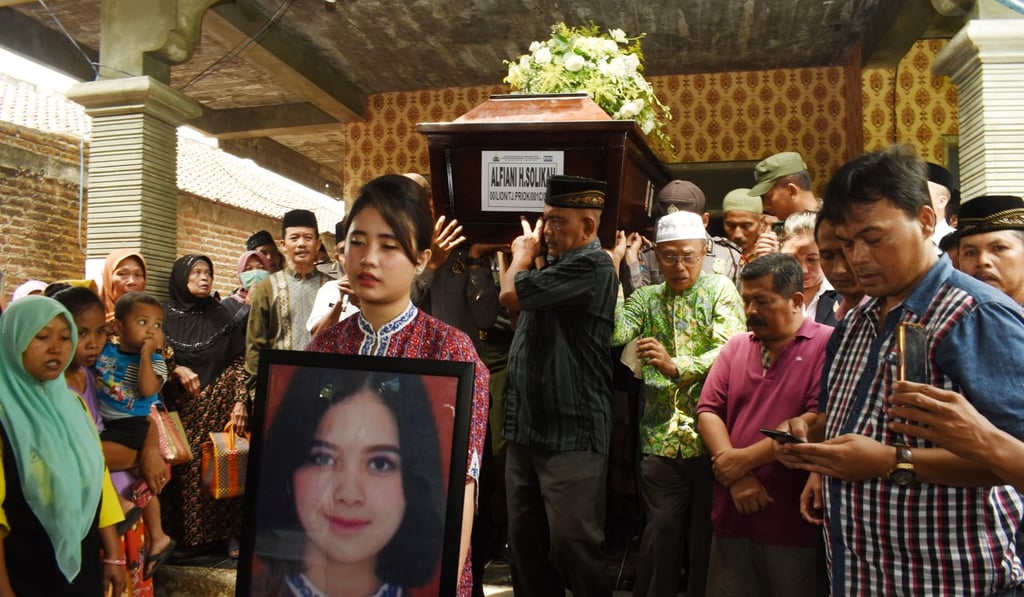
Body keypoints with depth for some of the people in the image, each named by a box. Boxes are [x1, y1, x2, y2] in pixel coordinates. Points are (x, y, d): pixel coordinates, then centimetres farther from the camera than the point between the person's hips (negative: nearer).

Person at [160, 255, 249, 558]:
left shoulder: (224, 316, 5)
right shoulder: (165, 317, 3)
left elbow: (238, 362, 2)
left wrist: (240, 401, -8)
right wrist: (177, 370, -14)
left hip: (220, 406, 0)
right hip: (181, 408, 0)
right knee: (184, 469, -2)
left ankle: (226, 532, 6)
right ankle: (181, 534, 10)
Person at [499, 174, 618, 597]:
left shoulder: (592, 266, -15)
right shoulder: (558, 263, 17)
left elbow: (511, 295, -16)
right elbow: (517, 305, 25)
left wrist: (523, 254, 2)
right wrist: (526, 255, 13)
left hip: (571, 433, -9)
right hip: (526, 426, 10)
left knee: (572, 545, -3)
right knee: (524, 540, 16)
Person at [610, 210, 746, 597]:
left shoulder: (720, 289, 0)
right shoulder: (646, 297, 11)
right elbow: (615, 334, -7)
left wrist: (676, 366, -27)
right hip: (660, 438, 3)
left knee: (707, 536, 9)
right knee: (659, 536, 8)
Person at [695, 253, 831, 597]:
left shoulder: (826, 345, -6)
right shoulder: (735, 347, 11)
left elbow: (820, 420, -17)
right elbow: (708, 411, 4)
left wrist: (746, 458, -13)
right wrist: (735, 474, -11)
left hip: (796, 524, -4)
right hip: (733, 519, 5)